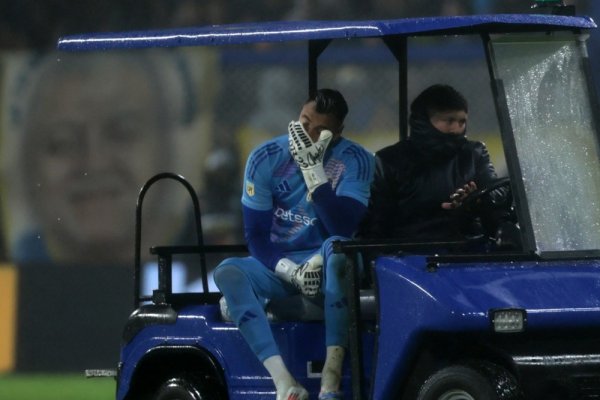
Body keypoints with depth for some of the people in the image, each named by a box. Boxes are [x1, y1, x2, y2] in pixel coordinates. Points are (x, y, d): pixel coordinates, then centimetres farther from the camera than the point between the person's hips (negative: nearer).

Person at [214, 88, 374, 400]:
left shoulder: (356, 161, -10)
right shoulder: (266, 159, -5)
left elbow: (344, 230, -21)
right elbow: (256, 234, -4)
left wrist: (314, 172, -28)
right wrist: (289, 270, -22)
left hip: (327, 267, -2)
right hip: (279, 265, 2)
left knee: (336, 247, -37)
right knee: (227, 271, -28)